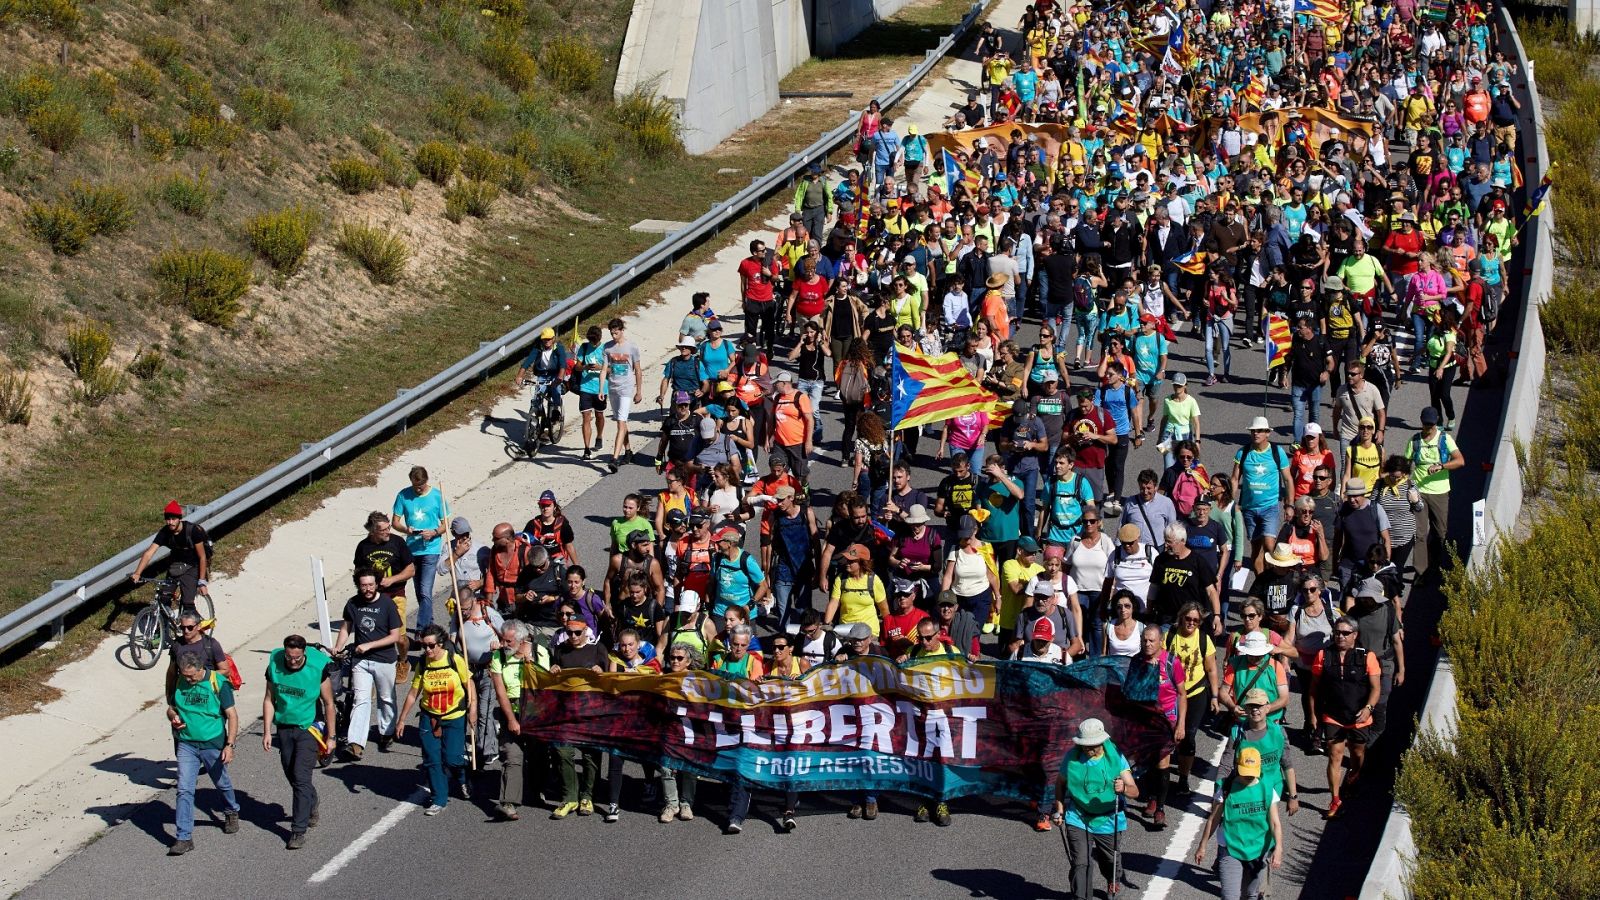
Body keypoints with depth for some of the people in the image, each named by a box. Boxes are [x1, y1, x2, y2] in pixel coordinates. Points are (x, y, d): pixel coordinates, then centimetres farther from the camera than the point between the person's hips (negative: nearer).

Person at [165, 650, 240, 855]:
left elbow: (232, 715, -10)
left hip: (213, 744, -2)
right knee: (184, 790, -6)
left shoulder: (218, 684, -12)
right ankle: (184, 838, -5)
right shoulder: (180, 683, 0)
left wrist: (229, 745, -16)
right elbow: (171, 707, 15)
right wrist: (173, 717, -10)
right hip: (186, 744, 2)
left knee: (222, 784, 17)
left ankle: (231, 813, 48)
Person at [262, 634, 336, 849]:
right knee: (292, 775, 15)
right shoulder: (275, 665, -6)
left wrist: (331, 736, -5)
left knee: (301, 778, -12)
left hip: (308, 728, -4)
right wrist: (267, 731, 0)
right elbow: (269, 699, 4)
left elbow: (328, 704, -6)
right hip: (283, 728, 4)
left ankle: (298, 830, -9)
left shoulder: (318, 668, -15)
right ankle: (311, 809, 41)